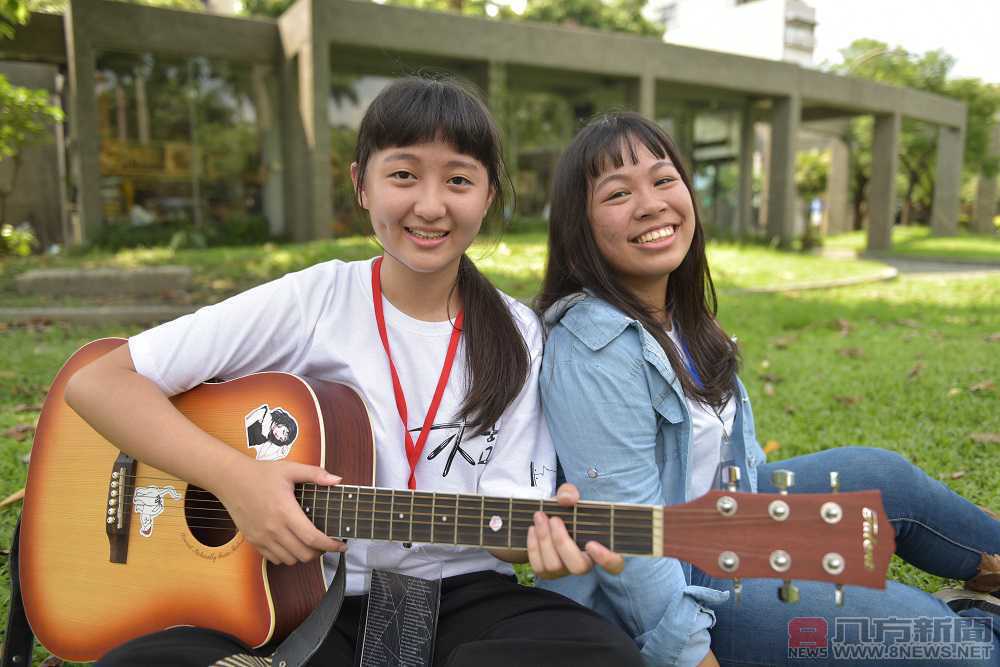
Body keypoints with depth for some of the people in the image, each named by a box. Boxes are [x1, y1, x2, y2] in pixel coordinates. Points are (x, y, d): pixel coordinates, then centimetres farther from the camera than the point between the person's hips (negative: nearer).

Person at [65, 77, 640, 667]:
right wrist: (234, 477, -20)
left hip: (461, 597, 4)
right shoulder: (312, 301, -7)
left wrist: (544, 532, -26)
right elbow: (98, 380, -7)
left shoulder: (518, 335, 0)